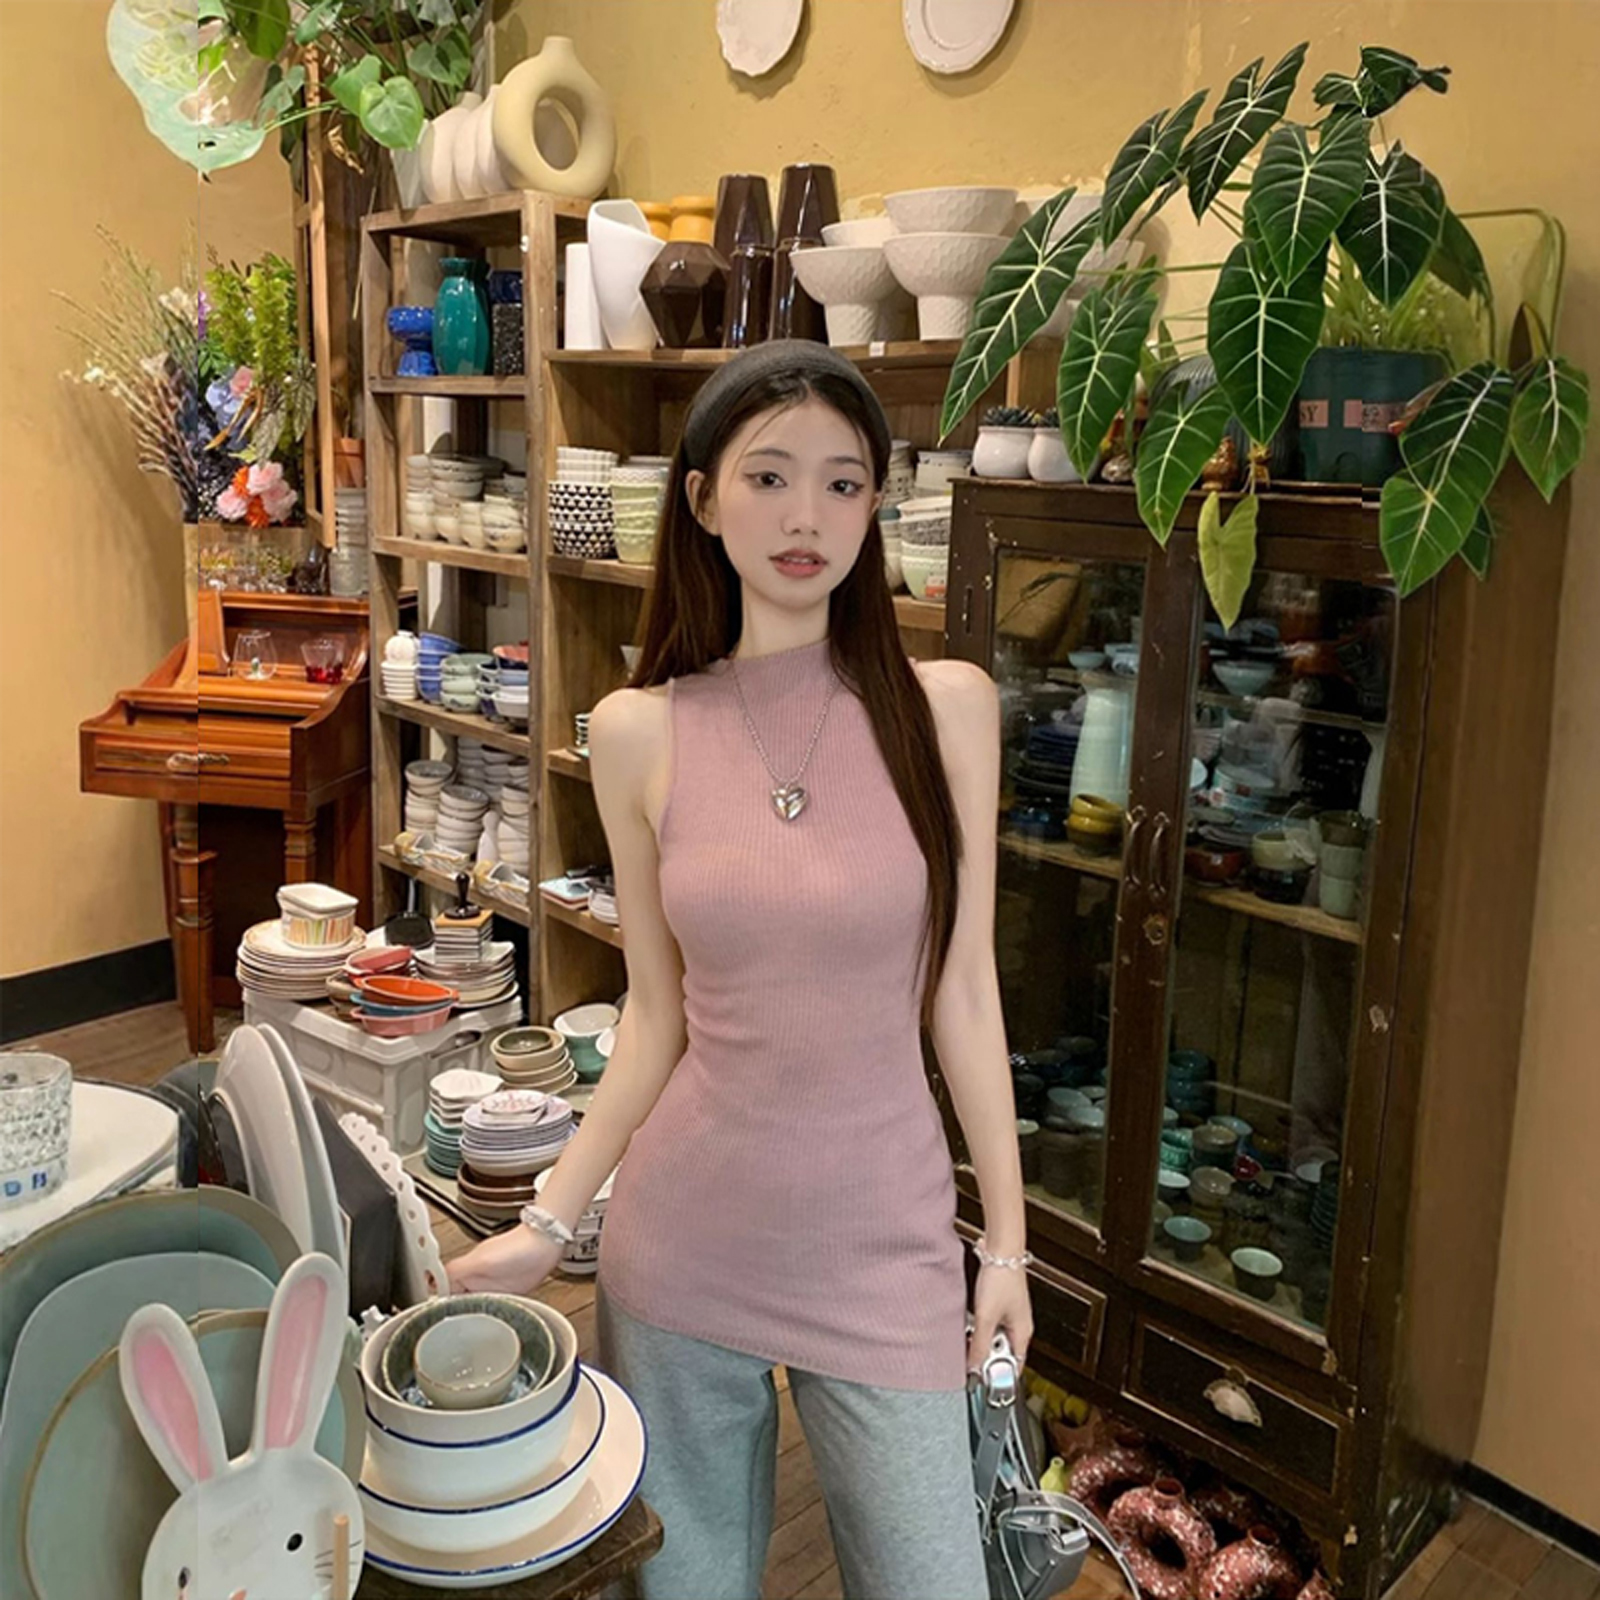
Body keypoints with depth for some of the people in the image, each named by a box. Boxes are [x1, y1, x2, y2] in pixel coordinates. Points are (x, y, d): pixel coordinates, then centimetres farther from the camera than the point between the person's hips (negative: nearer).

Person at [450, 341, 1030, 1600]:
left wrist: (1008, 1239, 1)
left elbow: (962, 987, -2)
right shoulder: (638, 732, -5)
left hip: (882, 1238, -1)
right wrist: (548, 1226, 3)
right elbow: (658, 1013, 2)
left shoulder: (945, 707, -7)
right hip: (679, 1238, 1)